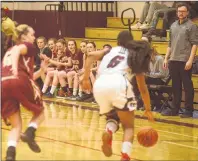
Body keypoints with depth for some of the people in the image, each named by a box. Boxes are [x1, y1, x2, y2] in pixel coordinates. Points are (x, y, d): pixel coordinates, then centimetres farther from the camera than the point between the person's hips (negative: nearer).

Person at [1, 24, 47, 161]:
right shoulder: (28, 46, 16)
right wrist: (15, 69, -25)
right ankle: (30, 133, -12)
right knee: (40, 112, 19)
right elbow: (17, 50, -10)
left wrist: (42, 70, 37)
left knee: (16, 126, 12)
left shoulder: (8, 52, 37)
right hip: (18, 82, -5)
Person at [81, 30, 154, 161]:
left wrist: (86, 78, 11)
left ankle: (108, 132, -5)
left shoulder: (110, 50, 31)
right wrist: (148, 109, 40)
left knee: (112, 116, 29)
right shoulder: (135, 56, 28)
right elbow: (143, 88, 31)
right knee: (129, 126, 11)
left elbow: (91, 56, 11)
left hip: (100, 84, 2)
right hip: (118, 83, -2)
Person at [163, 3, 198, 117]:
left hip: (185, 61, -6)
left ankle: (189, 110, 3)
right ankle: (175, 109, 17)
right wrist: (166, 58, 13)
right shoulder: (173, 26, 14)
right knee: (176, 86, 11)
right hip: (173, 61, 6)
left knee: (187, 86, -1)